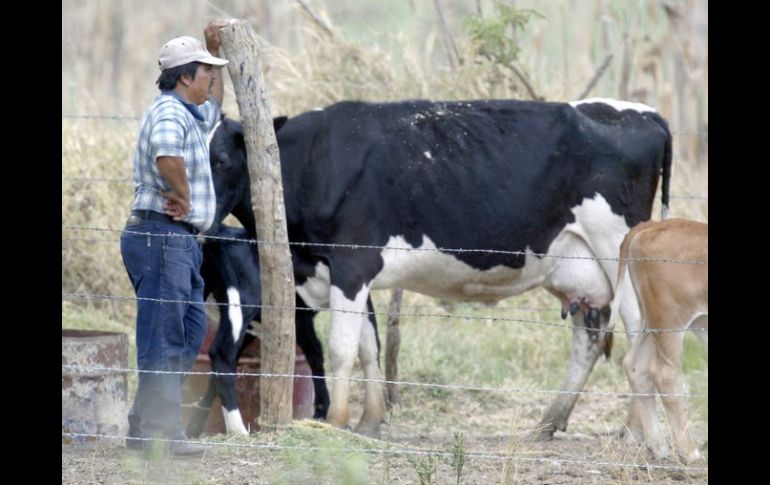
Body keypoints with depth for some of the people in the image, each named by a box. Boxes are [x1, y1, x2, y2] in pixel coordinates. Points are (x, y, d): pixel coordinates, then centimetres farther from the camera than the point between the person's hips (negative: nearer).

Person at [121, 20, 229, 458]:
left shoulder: (191, 116, 20)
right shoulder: (169, 113, -13)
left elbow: (213, 108, 44)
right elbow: (165, 154, -36)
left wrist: (215, 51, 37)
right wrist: (182, 196, -22)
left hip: (181, 241, 11)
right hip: (162, 236, -11)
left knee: (192, 331, 13)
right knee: (164, 336, -11)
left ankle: (146, 424, 15)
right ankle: (159, 434, -12)